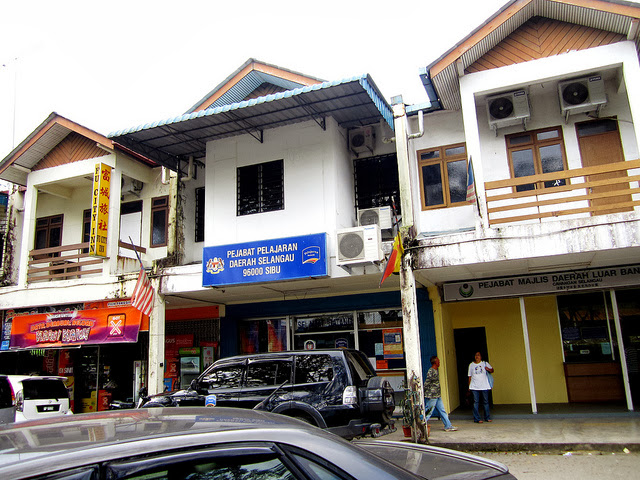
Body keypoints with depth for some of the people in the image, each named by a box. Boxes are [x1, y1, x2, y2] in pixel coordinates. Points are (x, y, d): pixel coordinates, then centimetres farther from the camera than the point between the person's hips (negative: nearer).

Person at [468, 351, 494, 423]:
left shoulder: (485, 363, 8)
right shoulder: (471, 365, 10)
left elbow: (492, 370, 11)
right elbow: (470, 376, 11)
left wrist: (488, 369, -12)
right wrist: (469, 386, 7)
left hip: (484, 386, 0)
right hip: (474, 387, 0)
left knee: (486, 402, 5)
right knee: (476, 402, -4)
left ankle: (487, 417, 17)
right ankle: (477, 418, -2)